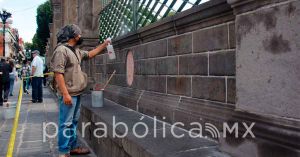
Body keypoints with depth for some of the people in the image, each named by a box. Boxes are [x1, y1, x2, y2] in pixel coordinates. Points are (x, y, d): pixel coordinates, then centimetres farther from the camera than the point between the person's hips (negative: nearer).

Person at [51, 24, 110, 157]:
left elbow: (89, 54, 32)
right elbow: (58, 73, -21)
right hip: (68, 94, -10)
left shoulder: (76, 50, 14)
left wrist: (104, 45, 27)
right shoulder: (61, 50, -15)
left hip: (76, 93, 10)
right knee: (66, 123, -4)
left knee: (73, 122, 17)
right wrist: (65, 93, -25)